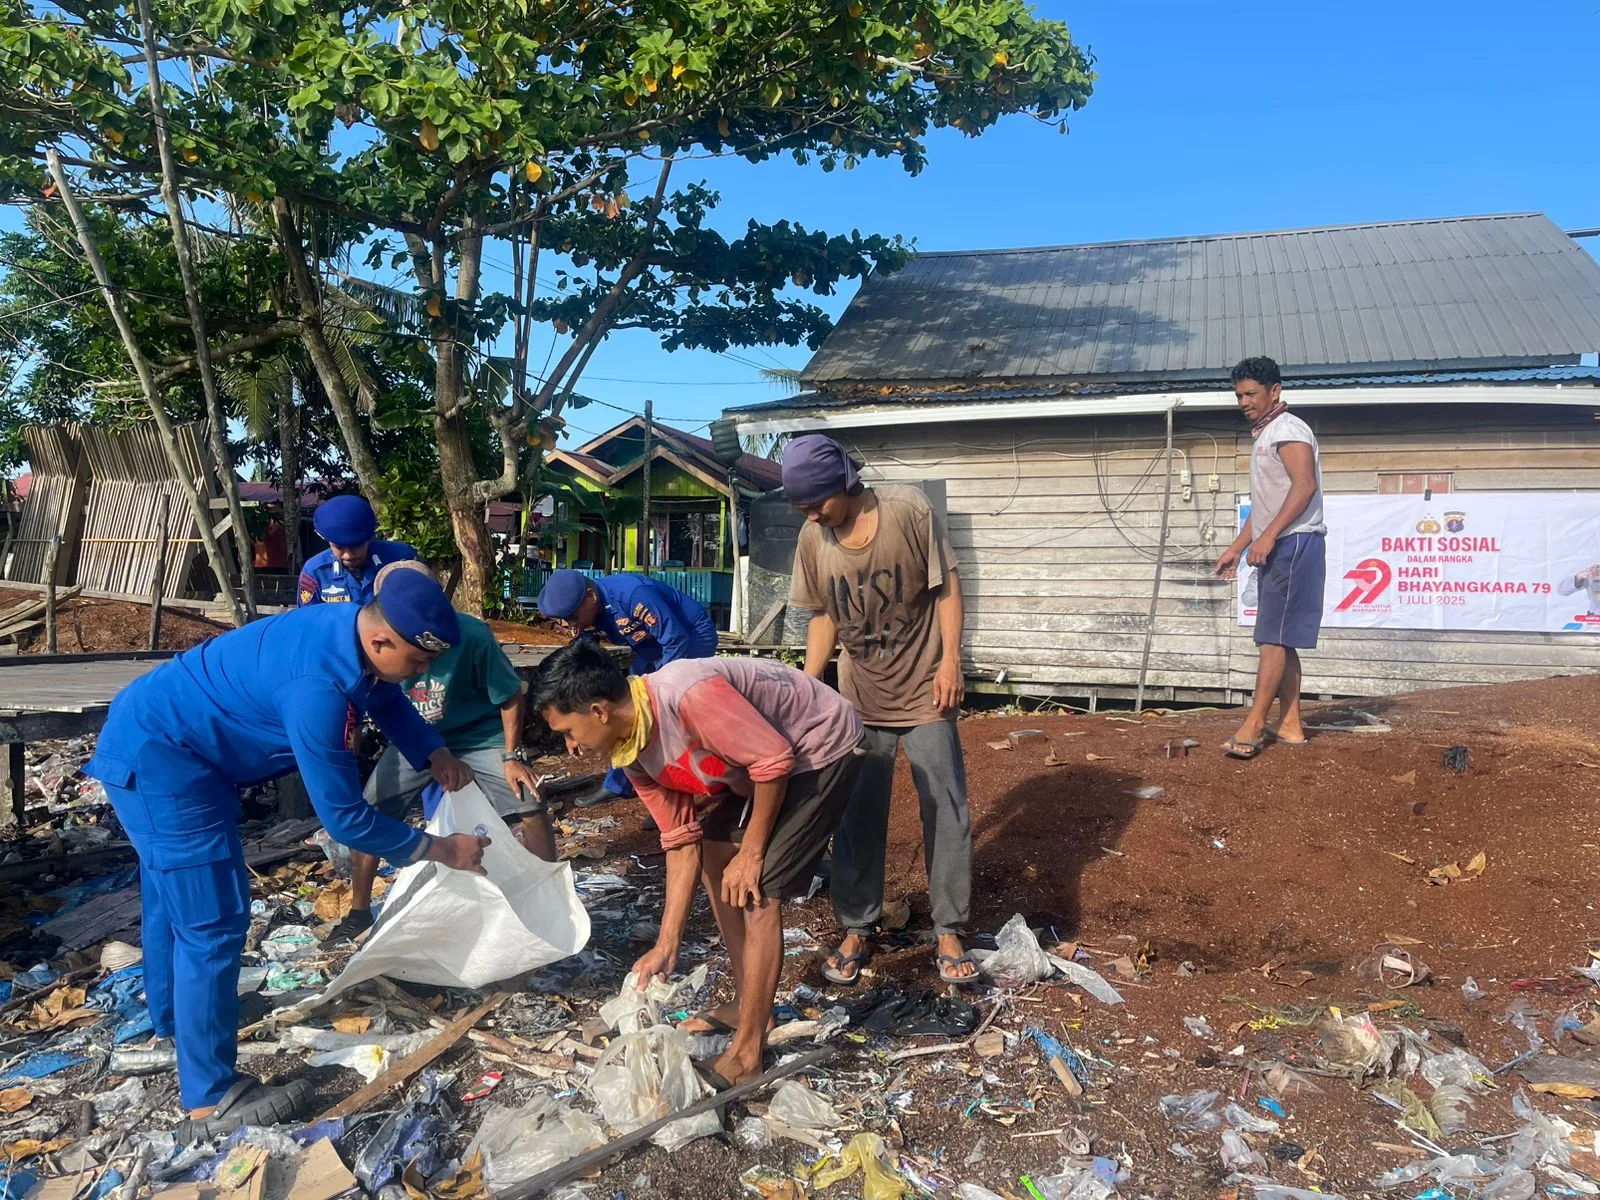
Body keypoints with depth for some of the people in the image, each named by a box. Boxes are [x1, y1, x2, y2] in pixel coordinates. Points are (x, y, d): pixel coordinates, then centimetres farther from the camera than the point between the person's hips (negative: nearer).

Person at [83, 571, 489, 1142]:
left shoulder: (353, 628, -9)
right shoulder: (317, 686, -35)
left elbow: (388, 701, 12)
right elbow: (344, 817, -28)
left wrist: (437, 755, -3)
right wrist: (439, 849, -18)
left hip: (154, 737, 10)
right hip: (158, 758, -10)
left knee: (173, 892, 27)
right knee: (213, 921, -8)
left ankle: (172, 1018, 49)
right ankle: (211, 1100, 0)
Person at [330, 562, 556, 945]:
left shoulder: (470, 635, -29)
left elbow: (509, 696, -16)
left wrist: (513, 757, -14)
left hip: (479, 736, -3)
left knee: (531, 807, -13)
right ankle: (359, 913, 19)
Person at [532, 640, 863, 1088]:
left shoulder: (687, 695, -33)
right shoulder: (632, 756, -4)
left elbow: (775, 759, -27)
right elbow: (682, 841, 0)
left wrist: (751, 851, -16)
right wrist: (666, 944, -2)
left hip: (821, 746, -9)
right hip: (763, 756, 9)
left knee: (756, 892, -11)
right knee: (714, 857, 15)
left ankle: (747, 1056, 1)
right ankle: (748, 1003, 29)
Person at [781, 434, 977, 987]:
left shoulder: (909, 510, -16)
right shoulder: (813, 538, -5)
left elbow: (946, 588, -9)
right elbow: (824, 615, 6)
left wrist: (950, 660, -15)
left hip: (924, 692, -2)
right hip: (859, 698, 3)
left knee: (947, 811, 2)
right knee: (856, 816, 7)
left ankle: (948, 933, 16)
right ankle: (856, 931, 21)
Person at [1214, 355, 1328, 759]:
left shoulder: (1288, 429, -8)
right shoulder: (1266, 435, 23)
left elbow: (1305, 485, -21)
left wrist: (1268, 536, -25)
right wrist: (1237, 547, 24)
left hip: (1294, 543, -10)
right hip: (1276, 547, 10)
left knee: (1274, 638, -11)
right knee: (1281, 640, 8)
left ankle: (1253, 726, -11)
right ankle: (1289, 726, 11)